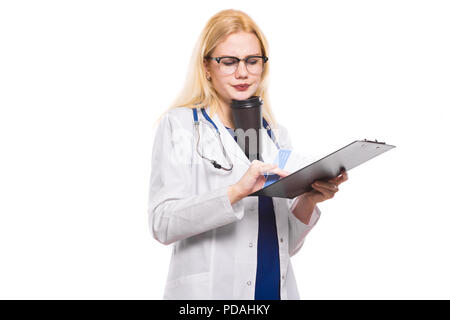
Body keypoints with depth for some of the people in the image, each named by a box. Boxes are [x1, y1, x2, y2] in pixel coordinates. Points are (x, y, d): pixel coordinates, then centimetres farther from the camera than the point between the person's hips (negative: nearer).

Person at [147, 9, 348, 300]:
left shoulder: (278, 135, 11)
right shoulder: (179, 125, -3)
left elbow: (286, 244, 11)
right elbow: (162, 224, -15)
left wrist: (308, 201, -8)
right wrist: (236, 191, -25)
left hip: (279, 288, 5)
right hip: (209, 291, -4)